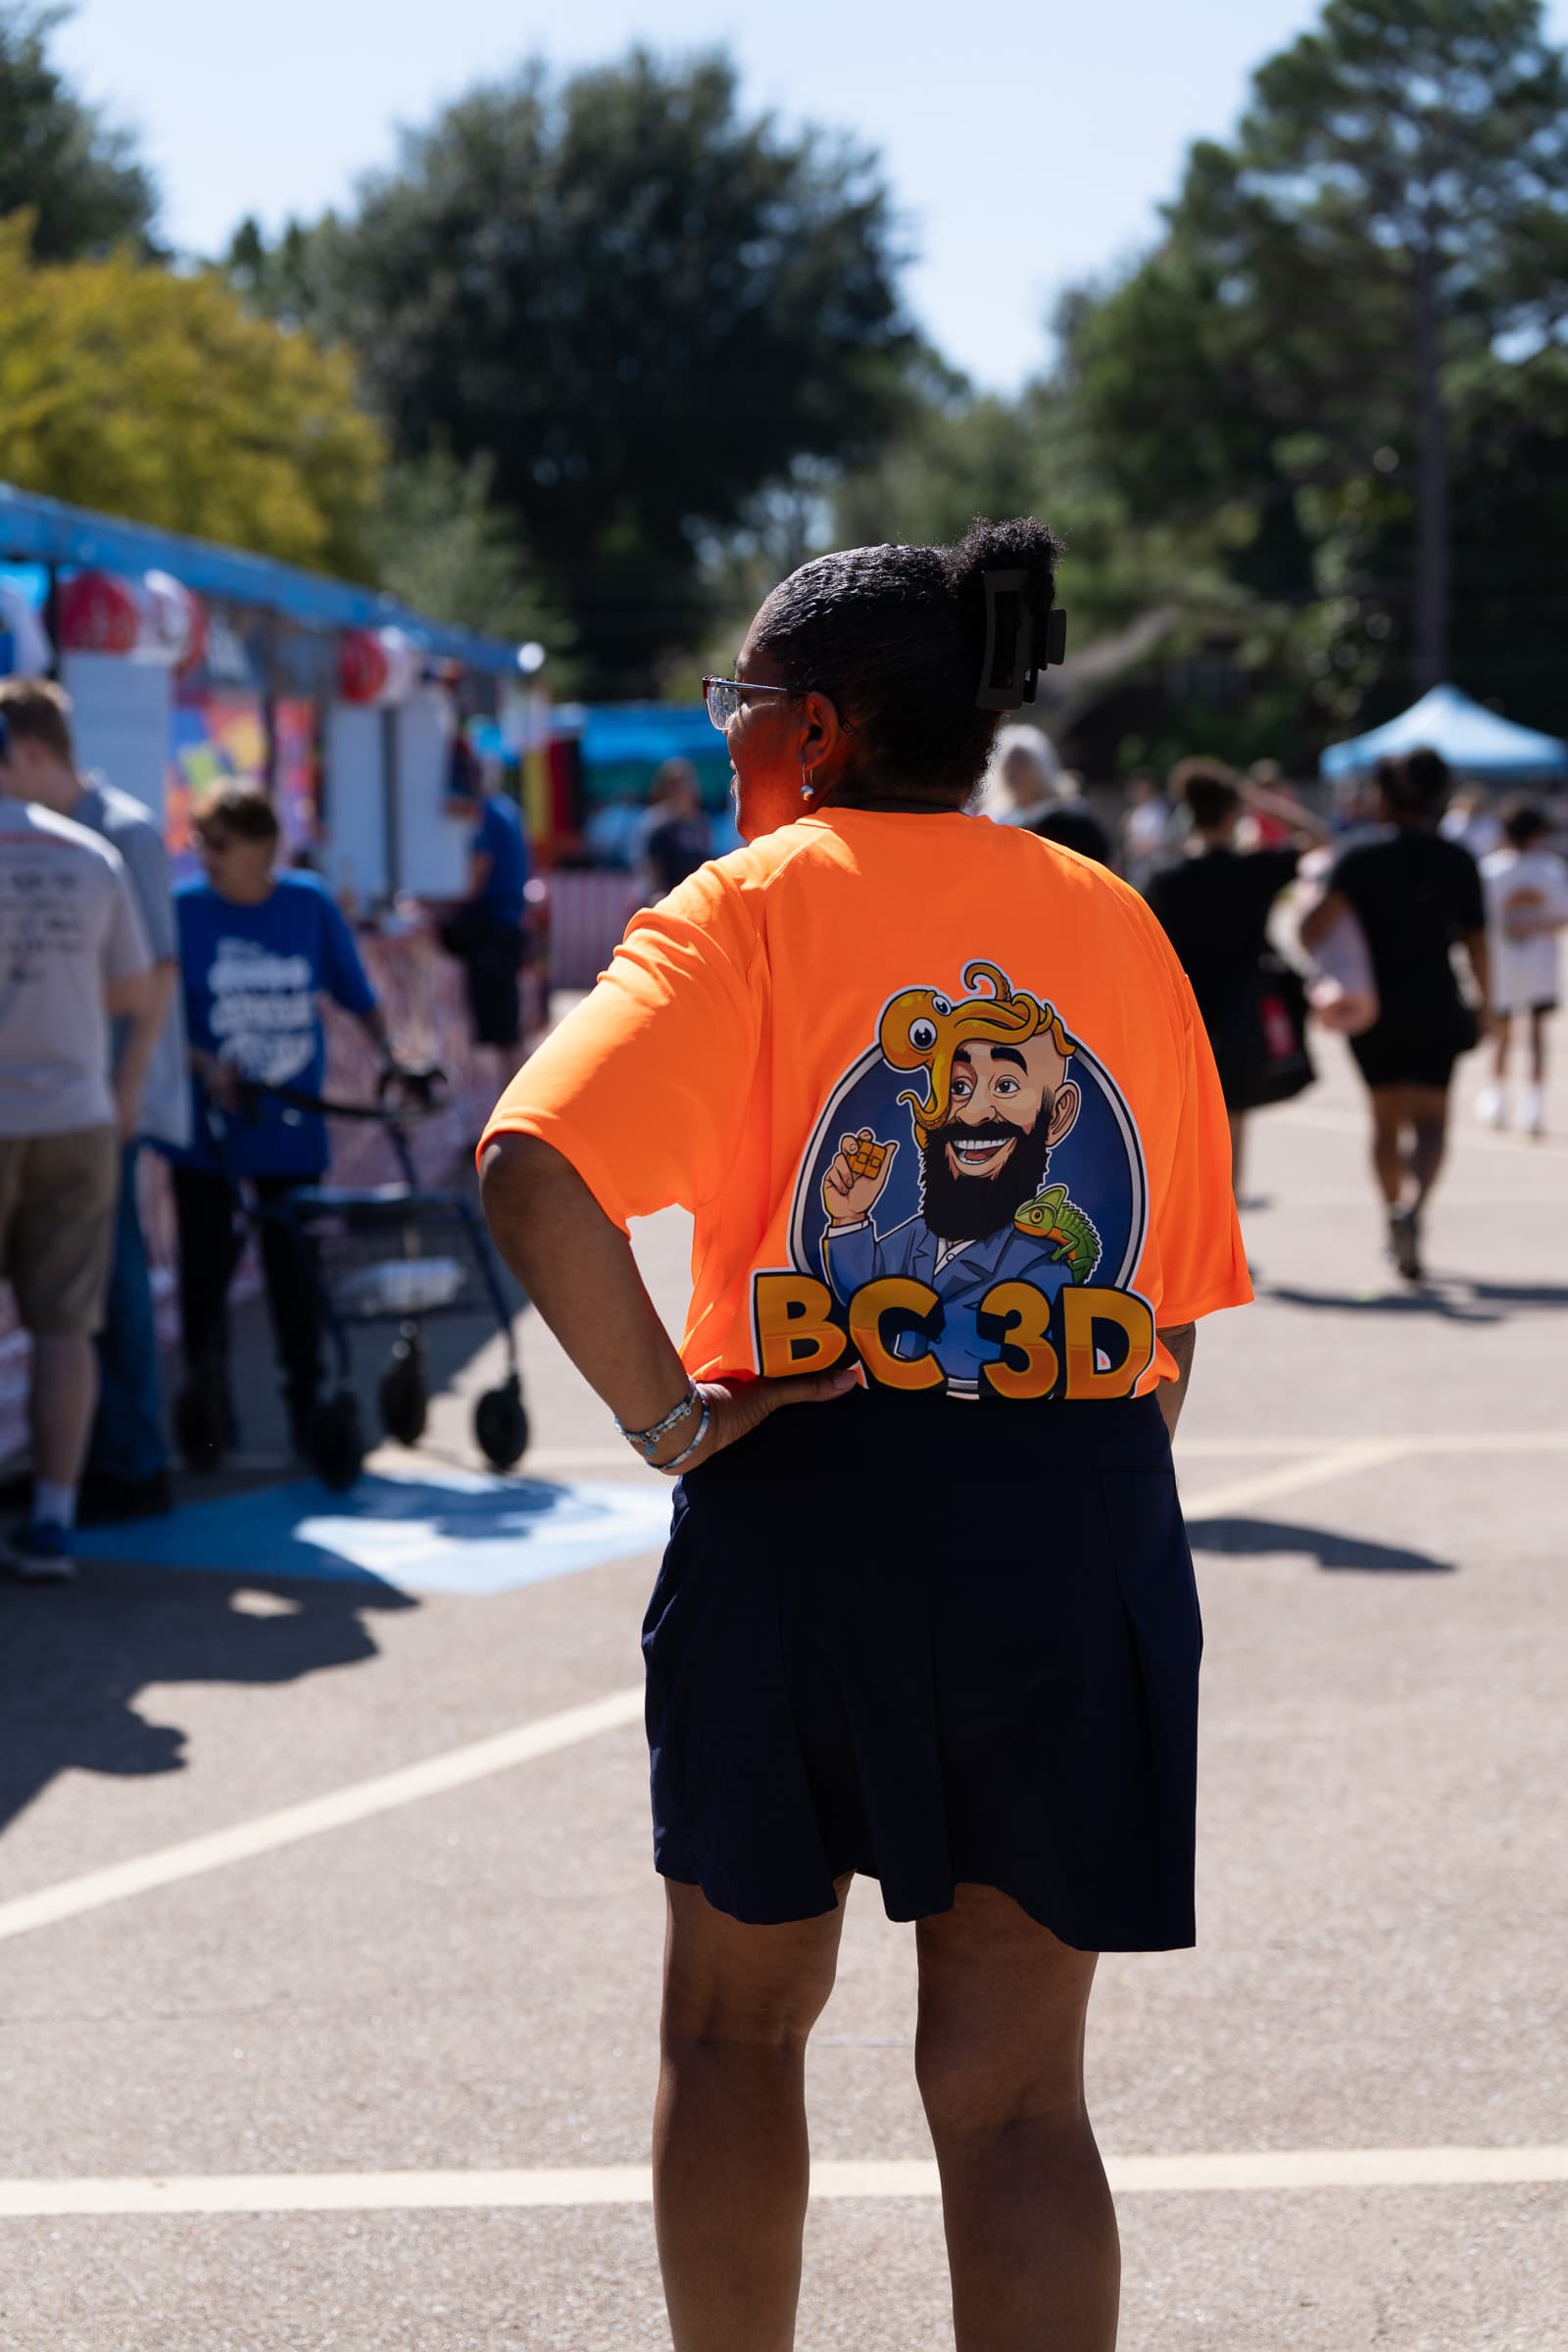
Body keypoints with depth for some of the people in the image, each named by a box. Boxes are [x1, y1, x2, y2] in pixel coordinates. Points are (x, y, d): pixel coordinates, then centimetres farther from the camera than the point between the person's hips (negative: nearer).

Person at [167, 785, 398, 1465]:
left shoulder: (310, 904, 1)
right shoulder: (184, 908, -5)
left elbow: (355, 992, 10)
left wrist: (388, 1053, 0)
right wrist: (205, 1066, -20)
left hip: (292, 1130, 1)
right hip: (208, 1132, -1)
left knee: (295, 1270, 6)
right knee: (206, 1269, 2)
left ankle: (308, 1409, 18)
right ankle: (207, 1415, 12)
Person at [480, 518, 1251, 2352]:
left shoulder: (750, 908, -3)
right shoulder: (1114, 924, 10)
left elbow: (533, 1173, -20)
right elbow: (1179, 1303, 10)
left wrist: (663, 1417, -12)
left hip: (806, 1508, -3)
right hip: (1084, 1537, 3)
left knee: (736, 2020, 18)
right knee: (1012, 2080, 6)